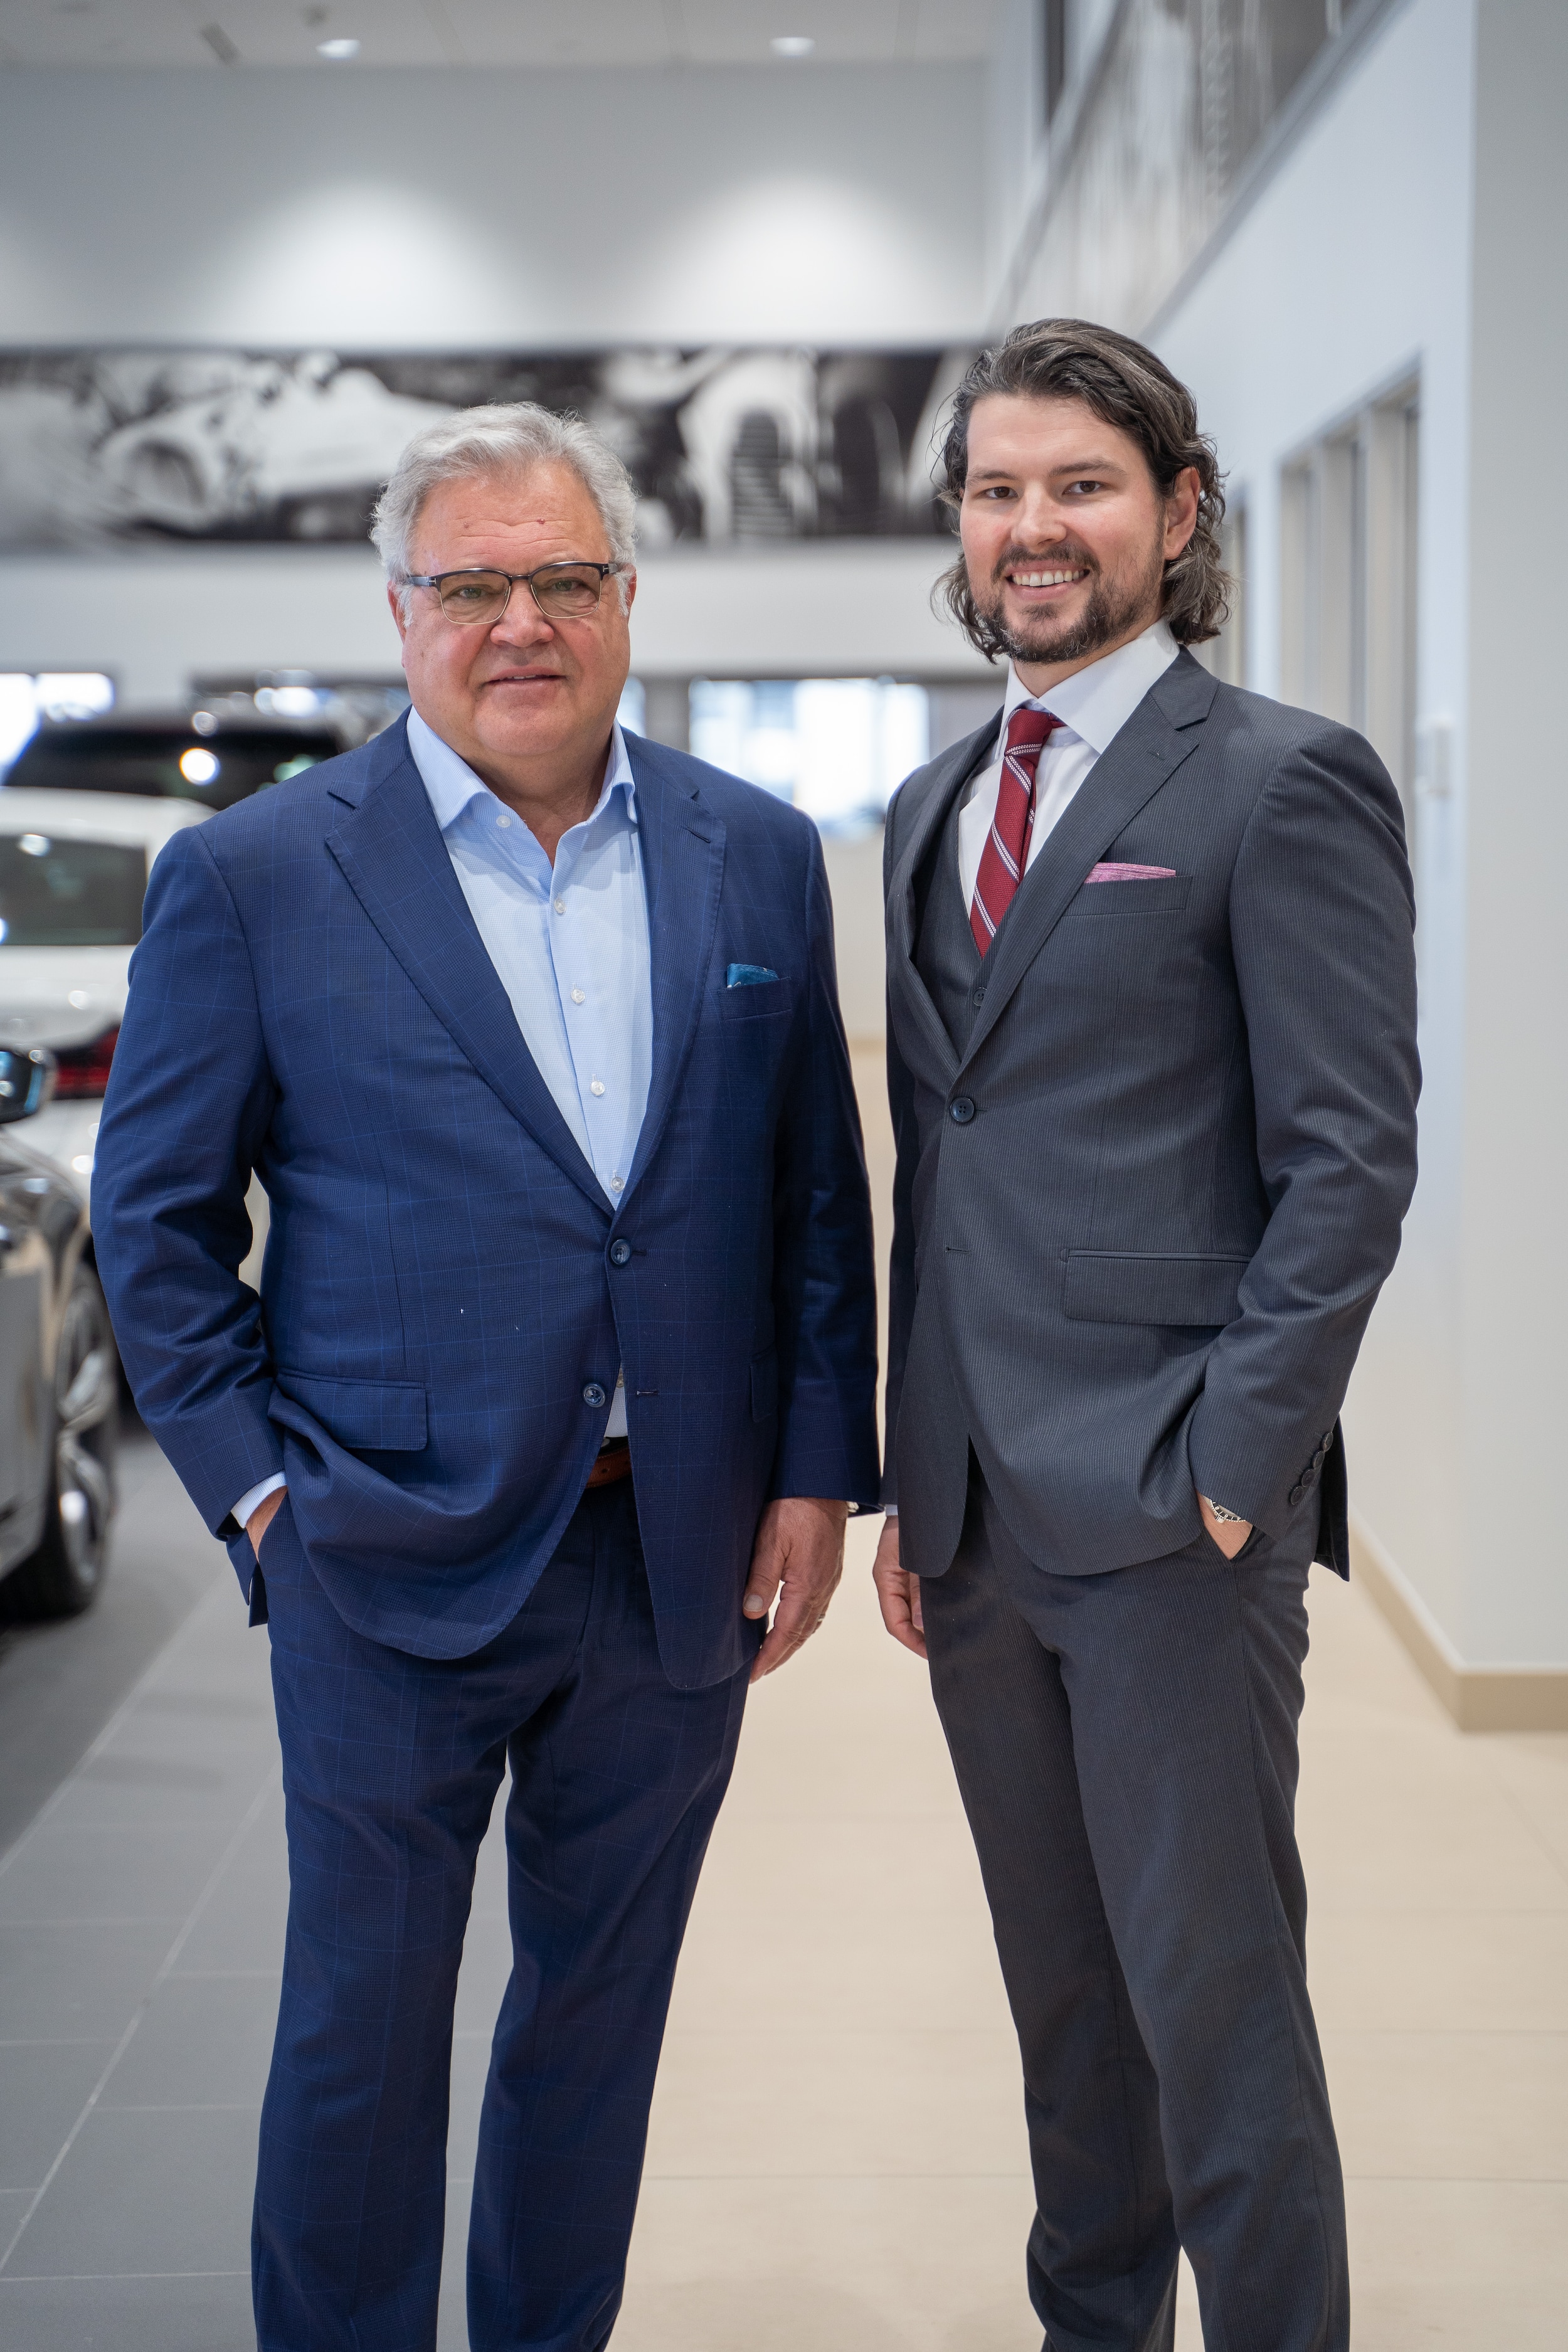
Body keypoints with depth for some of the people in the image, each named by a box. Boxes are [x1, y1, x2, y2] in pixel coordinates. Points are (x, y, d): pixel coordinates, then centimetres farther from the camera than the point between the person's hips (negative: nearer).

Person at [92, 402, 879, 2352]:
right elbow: (154, 1218, -1)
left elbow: (818, 1188, 8)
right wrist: (257, 1486, -6)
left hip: (679, 1559, 3)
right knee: (363, 2026, 10)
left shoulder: (757, 858, 4)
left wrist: (818, 1473, 3)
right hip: (393, 1565, -3)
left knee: (600, 2010, 17)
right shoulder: (252, 877, -5)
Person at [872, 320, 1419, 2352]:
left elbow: (1347, 1163, -11)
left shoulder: (1284, 783, -7)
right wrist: (909, 1476, 14)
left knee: (1216, 2012, 2)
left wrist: (1229, 1471, -15)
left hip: (1171, 1515, -6)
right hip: (978, 1519, 7)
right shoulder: (933, 808, 15)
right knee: (1063, 2005, 18)